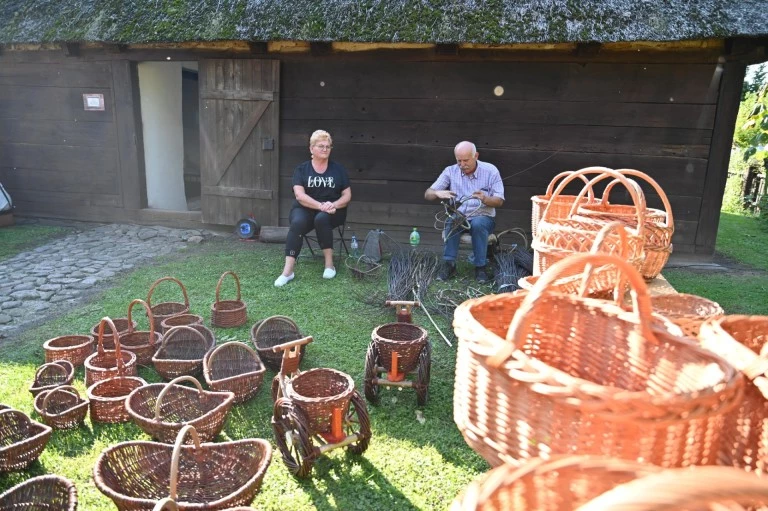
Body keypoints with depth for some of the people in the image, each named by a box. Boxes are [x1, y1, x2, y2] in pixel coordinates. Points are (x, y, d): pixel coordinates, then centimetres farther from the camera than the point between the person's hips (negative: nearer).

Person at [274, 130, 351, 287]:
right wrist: (320, 205, -25)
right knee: (297, 223, -34)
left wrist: (334, 205, -18)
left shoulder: (338, 169, 7)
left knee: (321, 219, -36)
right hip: (305, 209, 0)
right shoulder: (302, 169, 3)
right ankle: (288, 270, -37)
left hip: (332, 212, 0)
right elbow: (299, 195, -10)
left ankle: (329, 264, -23)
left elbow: (347, 195, 3)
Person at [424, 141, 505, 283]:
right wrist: (438, 193, -28)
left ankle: (481, 266, -23)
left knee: (478, 224, -36)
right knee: (452, 221, -34)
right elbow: (427, 194, -3)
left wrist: (485, 199, -27)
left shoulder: (490, 170, -4)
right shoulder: (450, 171, -1)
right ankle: (449, 264, -27)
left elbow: (499, 201, -4)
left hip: (484, 217, -1)